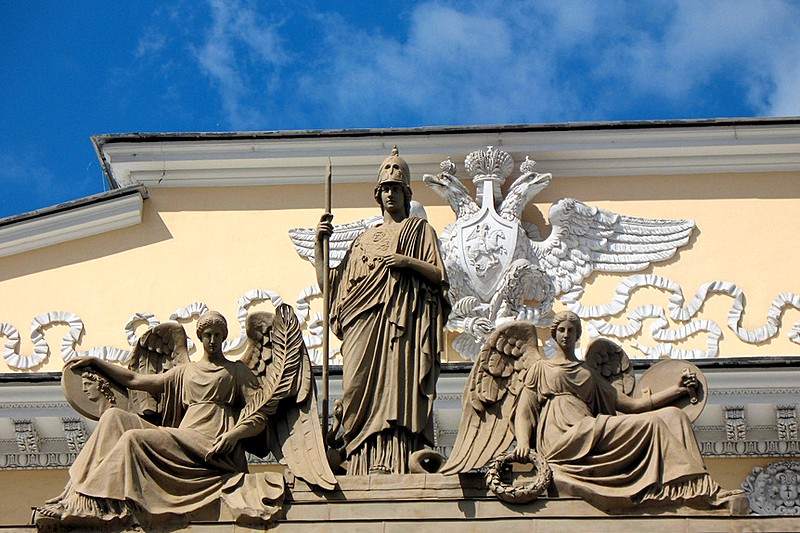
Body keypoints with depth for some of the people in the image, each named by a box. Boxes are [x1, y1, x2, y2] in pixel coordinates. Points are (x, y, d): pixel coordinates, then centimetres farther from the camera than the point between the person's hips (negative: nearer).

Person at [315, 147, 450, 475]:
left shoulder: (420, 230, 17)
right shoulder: (365, 240, 27)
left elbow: (439, 275, 5)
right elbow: (328, 281, 20)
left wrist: (407, 261, -10)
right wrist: (319, 242, 10)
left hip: (402, 324, -4)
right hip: (365, 325, 4)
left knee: (398, 389, -16)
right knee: (362, 389, -10)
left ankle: (398, 465, -23)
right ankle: (366, 464, -15)